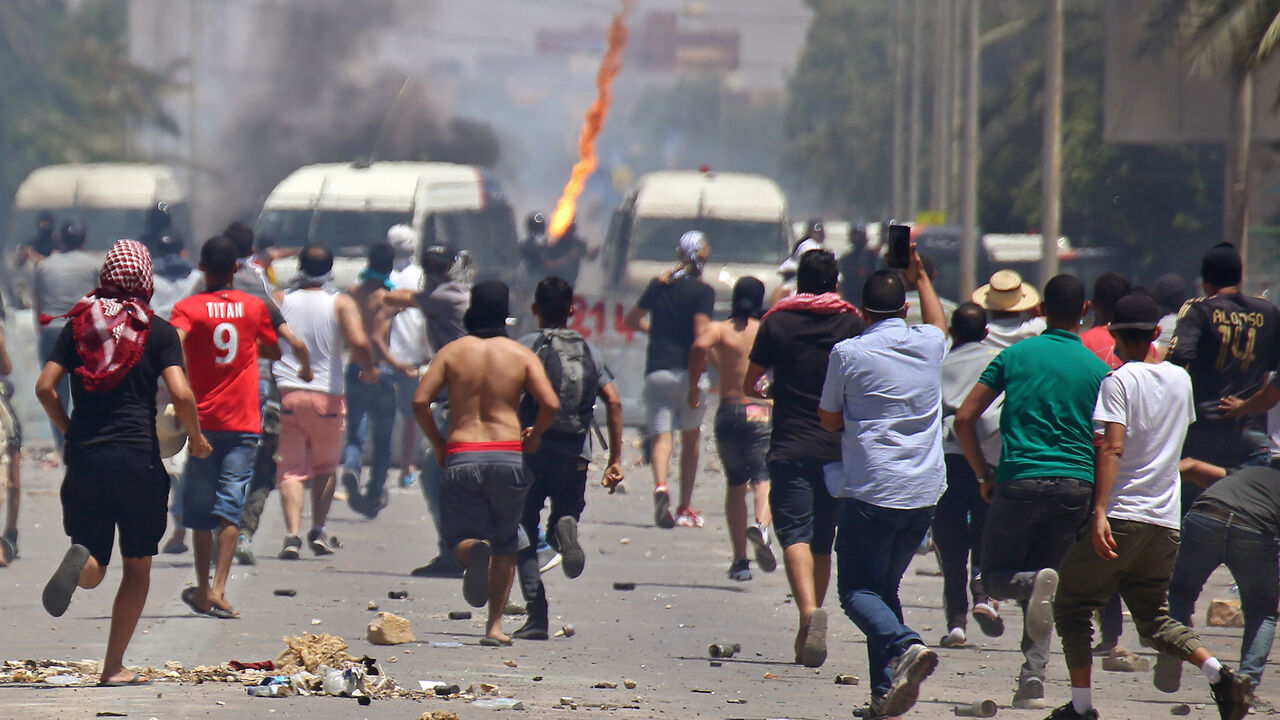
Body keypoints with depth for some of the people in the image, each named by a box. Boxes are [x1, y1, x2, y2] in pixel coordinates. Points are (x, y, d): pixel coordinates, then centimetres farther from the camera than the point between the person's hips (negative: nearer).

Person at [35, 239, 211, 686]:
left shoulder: (79, 324, 8)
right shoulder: (157, 331, -1)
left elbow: (45, 387, 2)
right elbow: (180, 394, -12)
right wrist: (197, 440, 5)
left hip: (84, 460, 3)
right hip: (137, 459, -3)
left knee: (93, 574, 9)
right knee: (137, 566, 12)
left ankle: (81, 560, -27)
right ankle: (113, 667, 7)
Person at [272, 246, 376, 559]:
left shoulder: (280, 301, 2)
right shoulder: (341, 304, -3)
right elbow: (359, 342, -15)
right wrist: (369, 371, 1)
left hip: (286, 392, 0)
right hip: (326, 395, 0)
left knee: (290, 468, 1)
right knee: (326, 465, 20)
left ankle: (292, 533, -16)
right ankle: (318, 531, 16)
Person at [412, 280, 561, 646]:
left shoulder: (452, 352, 3)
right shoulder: (521, 355, 2)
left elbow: (420, 402, -5)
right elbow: (551, 404, -8)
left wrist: (438, 444, 9)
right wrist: (533, 435, 11)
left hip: (461, 456, -1)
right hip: (507, 456, 1)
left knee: (460, 536, 9)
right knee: (505, 545, 15)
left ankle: (473, 550, -29)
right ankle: (495, 624, 6)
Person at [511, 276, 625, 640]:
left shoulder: (527, 346, 2)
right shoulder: (588, 350, 12)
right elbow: (613, 401, 3)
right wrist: (615, 459, 6)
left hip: (533, 450, -3)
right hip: (576, 455, 3)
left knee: (524, 532, 4)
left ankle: (536, 616, -10)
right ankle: (564, 525, -21)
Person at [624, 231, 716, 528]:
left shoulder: (660, 284, 10)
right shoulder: (703, 291, -4)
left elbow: (632, 320, 19)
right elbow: (701, 334, -15)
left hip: (656, 370, 2)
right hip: (687, 370, -2)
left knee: (662, 436, -4)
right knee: (691, 438, 14)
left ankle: (660, 486, -33)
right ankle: (685, 507, 16)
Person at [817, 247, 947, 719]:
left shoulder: (849, 353, -6)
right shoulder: (929, 345, 7)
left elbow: (830, 420, 6)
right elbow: (939, 323, 34)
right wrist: (920, 276, 44)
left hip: (871, 493, -5)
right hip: (924, 495, 5)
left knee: (857, 590, 0)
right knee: (885, 586, 16)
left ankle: (904, 646, -29)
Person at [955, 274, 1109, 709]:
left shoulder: (1016, 355, 5)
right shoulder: (1097, 369, 6)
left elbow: (964, 419, 3)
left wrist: (985, 475, 13)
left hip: (1019, 482, -2)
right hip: (1076, 485, 2)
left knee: (995, 577, 13)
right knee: (1038, 578, 14)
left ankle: (1035, 584, -23)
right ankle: (1033, 676, -3)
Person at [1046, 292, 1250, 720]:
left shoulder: (1118, 381, -8)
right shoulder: (1180, 379, 10)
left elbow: (1113, 449, -18)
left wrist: (1100, 513, -25)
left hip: (1121, 514, -6)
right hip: (1166, 520, 6)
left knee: (1071, 607, 7)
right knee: (1154, 617, 16)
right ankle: (1217, 673, -7)